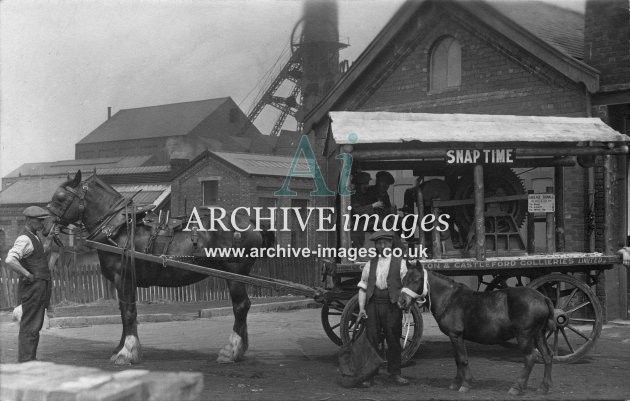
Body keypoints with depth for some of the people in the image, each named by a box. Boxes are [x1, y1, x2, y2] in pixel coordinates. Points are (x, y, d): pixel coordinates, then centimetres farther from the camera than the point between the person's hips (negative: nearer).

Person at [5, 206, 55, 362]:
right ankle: (25, 361, -2)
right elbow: (10, 261, -29)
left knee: (35, 325, 16)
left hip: (41, 286, 10)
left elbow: (41, 253, 36)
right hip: (33, 286, -10)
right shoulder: (24, 239, -16)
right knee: (29, 326, -6)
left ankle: (30, 361, 24)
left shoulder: (34, 237, 16)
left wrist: (49, 238, 23)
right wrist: (27, 275, -22)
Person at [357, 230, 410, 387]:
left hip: (392, 305, -1)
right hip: (372, 305, 2)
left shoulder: (400, 262, 5)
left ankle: (394, 373, 16)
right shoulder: (370, 264, 12)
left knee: (393, 340, 4)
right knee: (371, 339, 0)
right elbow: (363, 286, 9)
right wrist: (361, 308, -1)